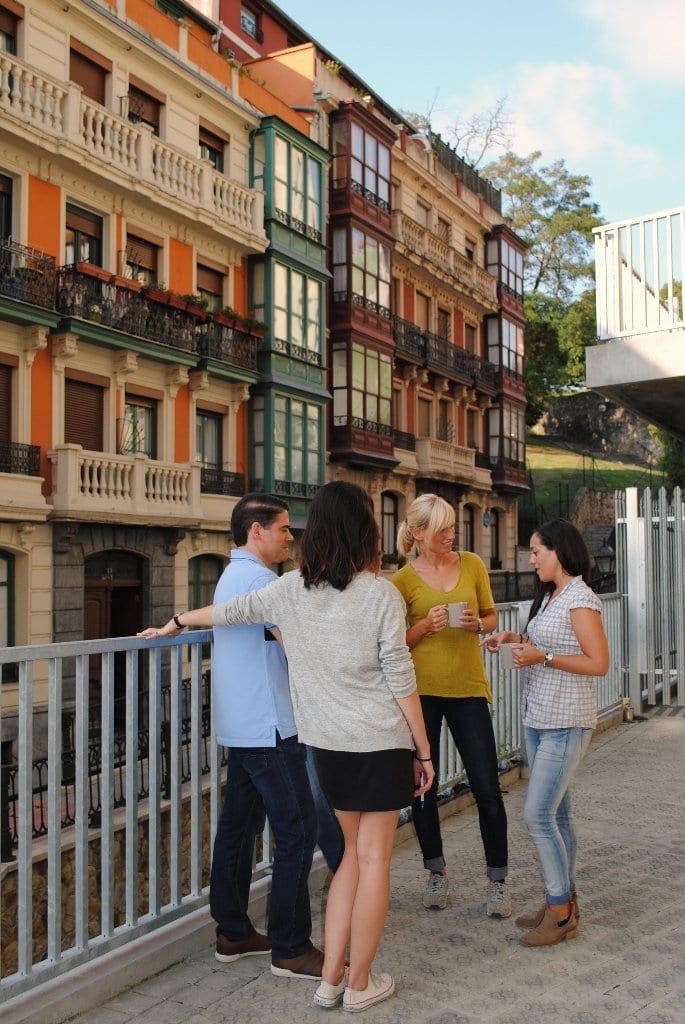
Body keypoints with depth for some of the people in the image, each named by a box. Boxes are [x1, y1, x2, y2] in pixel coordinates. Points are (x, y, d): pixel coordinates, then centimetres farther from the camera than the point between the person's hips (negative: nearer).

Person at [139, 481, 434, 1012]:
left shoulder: (292, 590, 0)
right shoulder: (381, 594, -11)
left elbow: (232, 610, 14)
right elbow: (400, 680, -10)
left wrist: (177, 623, 32)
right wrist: (423, 751, 0)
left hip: (329, 743, 5)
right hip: (381, 741, -4)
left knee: (354, 854, 19)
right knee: (374, 860, 8)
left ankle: (331, 979, 23)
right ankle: (359, 984, 20)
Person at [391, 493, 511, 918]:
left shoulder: (472, 564, 3)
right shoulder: (403, 579, -3)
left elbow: (492, 616, 13)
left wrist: (478, 624, -9)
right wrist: (426, 625, -17)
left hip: (469, 688, 1)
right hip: (422, 690, -1)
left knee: (487, 789, 1)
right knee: (423, 787, 9)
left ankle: (498, 879, 18)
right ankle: (437, 871, 29)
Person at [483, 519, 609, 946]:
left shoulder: (580, 599, -15)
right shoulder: (549, 596, 13)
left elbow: (599, 663, -18)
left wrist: (542, 657, -19)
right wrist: (516, 638, 6)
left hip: (566, 725, -9)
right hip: (538, 719, 9)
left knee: (538, 814, -9)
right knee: (556, 813, 14)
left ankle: (560, 911, 4)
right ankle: (564, 902, 24)